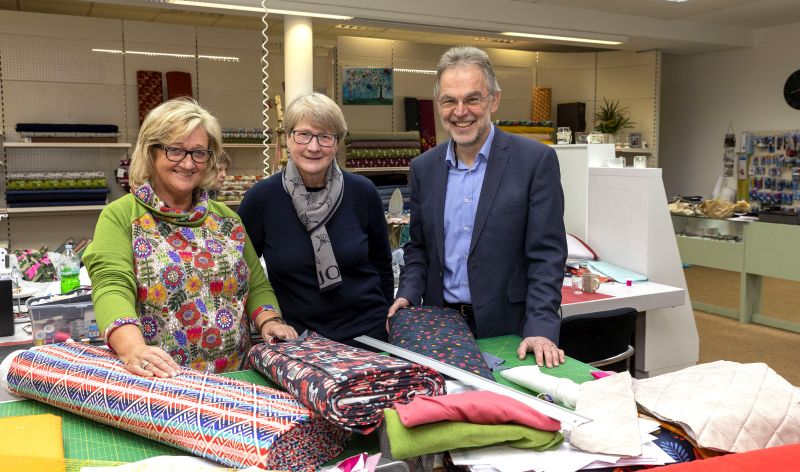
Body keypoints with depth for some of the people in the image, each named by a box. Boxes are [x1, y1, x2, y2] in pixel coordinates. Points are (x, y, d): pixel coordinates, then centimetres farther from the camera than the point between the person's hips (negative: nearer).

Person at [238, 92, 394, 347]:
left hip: (365, 333, 1)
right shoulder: (262, 197, -10)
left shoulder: (363, 193, -7)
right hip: (294, 338, -1)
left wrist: (386, 319, 10)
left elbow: (382, 264, 7)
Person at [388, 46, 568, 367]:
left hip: (507, 334, -3)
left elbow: (546, 254, -10)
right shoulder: (424, 167, 5)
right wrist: (407, 295, -4)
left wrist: (541, 330, -20)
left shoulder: (536, 160, -8)